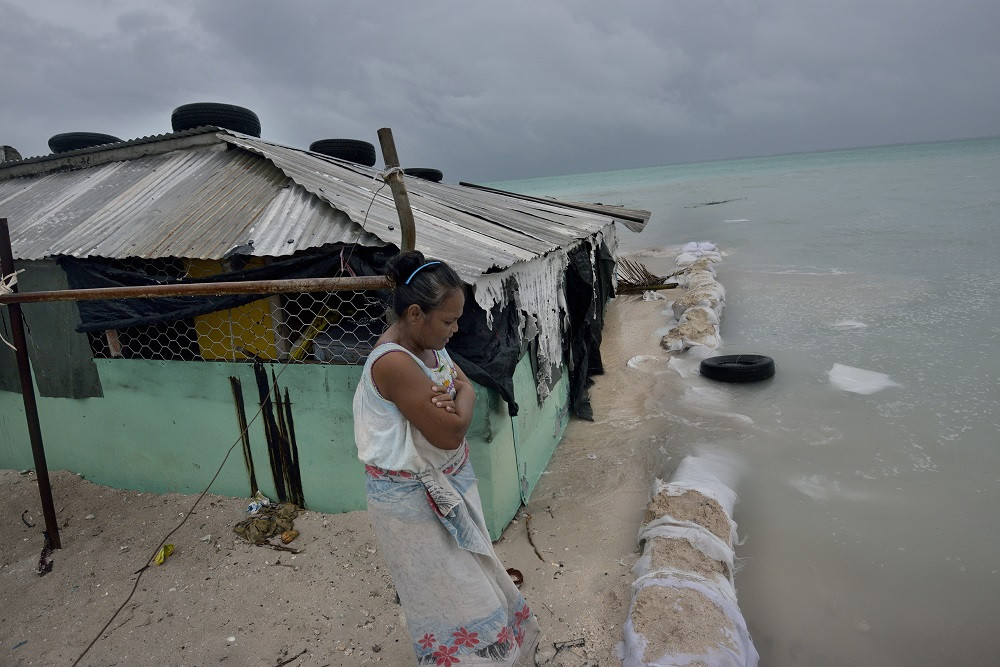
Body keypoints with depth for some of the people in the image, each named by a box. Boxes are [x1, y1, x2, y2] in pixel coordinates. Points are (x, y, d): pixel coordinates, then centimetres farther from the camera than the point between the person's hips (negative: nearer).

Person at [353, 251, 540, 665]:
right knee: (449, 596, 10)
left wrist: (452, 398, -19)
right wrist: (462, 395, -10)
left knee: (463, 574, 26)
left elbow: (467, 388, 4)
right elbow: (451, 432, -29)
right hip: (412, 501, -9)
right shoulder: (394, 363, -30)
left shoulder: (428, 344, -2)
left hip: (443, 485, 9)